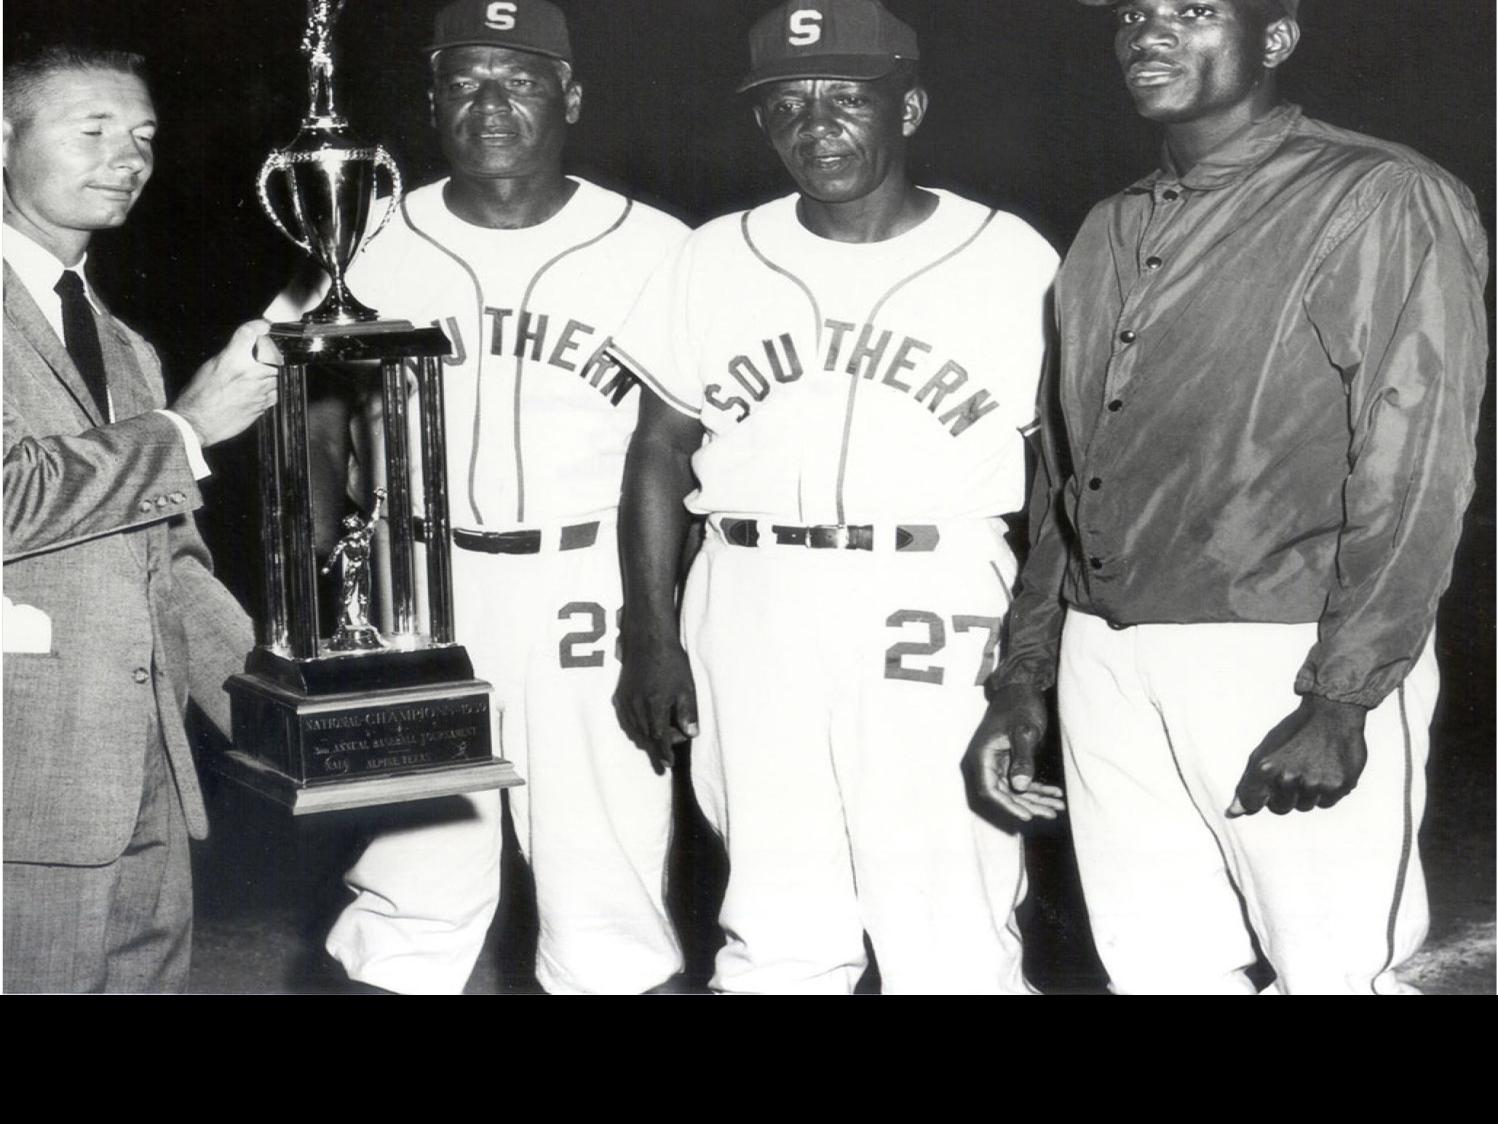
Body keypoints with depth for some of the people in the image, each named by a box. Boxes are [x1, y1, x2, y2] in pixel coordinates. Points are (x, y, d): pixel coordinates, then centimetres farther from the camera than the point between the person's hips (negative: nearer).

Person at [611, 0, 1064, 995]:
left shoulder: (1012, 261, 0)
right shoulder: (716, 259, 9)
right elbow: (660, 452, 13)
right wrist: (650, 637, 5)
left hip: (936, 626, -3)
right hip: (751, 618, 3)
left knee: (954, 954, -4)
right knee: (777, 944, 9)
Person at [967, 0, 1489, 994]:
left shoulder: (1383, 202, -5)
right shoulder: (1110, 234, 16)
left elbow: (1415, 473, -11)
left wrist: (1340, 703, -16)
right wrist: (1025, 677, 15)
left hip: (1287, 660, -6)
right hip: (1104, 660, 6)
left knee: (1336, 970, -2)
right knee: (1154, 967, 10)